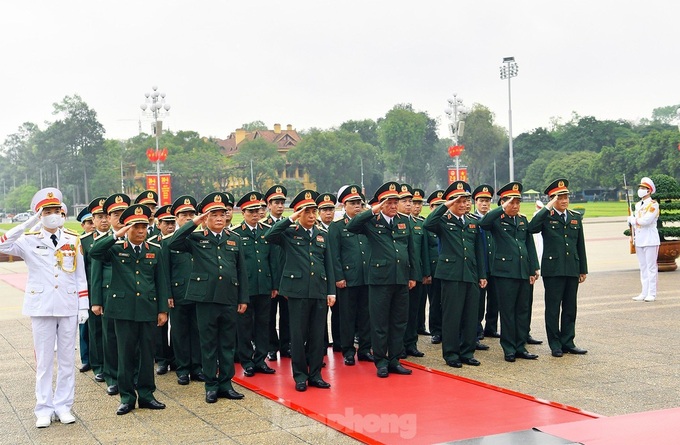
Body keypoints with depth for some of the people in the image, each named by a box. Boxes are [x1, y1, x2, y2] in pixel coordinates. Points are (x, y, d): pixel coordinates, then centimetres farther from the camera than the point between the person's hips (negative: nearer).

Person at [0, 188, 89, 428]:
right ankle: (44, 409, 12)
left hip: (68, 308, 1)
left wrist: (83, 306, 2)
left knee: (67, 359, 7)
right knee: (44, 361, 4)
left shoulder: (74, 240, 5)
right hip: (41, 307, -1)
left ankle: (63, 406, 16)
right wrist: (28, 224, -19)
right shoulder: (30, 241, 1)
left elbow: (81, 276, 6)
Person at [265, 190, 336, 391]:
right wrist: (290, 220, -16)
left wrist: (331, 292, 7)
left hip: (320, 291, 4)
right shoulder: (289, 234, 1)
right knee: (298, 335, 3)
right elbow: (269, 236, -19)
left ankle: (315, 374, 18)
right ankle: (300, 375, 13)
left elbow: (328, 266, 13)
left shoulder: (322, 236, 14)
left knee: (318, 335, 7)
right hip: (298, 290, -4)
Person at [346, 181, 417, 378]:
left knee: (399, 321, 9)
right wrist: (372, 212, -21)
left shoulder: (404, 221, 13)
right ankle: (381, 361, 12)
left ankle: (394, 360, 19)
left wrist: (412, 276, 12)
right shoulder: (371, 222, 0)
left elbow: (411, 250, 15)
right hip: (380, 279, -4)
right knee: (379, 322, 2)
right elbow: (351, 227, -18)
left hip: (401, 279, 4)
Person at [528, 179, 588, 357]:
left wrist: (583, 269, 13)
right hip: (553, 270, -5)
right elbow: (531, 228, -24)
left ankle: (568, 342, 19)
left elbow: (580, 245, 15)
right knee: (553, 309, 2)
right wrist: (548, 208, -20)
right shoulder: (545, 217, -2)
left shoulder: (576, 217, 13)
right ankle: (555, 345, 10)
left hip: (572, 270, 5)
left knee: (570, 309, 10)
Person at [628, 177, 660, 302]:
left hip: (650, 241, -7)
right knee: (643, 267, 10)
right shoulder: (638, 205, 14)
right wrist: (633, 237, 12)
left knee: (651, 267, -3)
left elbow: (646, 220, -21)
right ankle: (644, 293, 14)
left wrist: (633, 220, -7)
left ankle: (652, 294, 1)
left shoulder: (653, 205, -9)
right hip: (639, 240, 7)